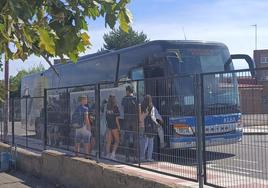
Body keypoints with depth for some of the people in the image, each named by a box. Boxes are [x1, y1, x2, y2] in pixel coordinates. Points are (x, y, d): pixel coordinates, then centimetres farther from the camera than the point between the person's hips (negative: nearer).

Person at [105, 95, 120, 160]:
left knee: (108, 142, 10)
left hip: (108, 127, 5)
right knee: (116, 141, 10)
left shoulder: (107, 108, 2)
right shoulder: (115, 108, -13)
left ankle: (107, 155, 12)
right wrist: (119, 127, -5)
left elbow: (106, 117, 4)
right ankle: (113, 153, -3)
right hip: (114, 127, -5)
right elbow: (116, 119, -12)